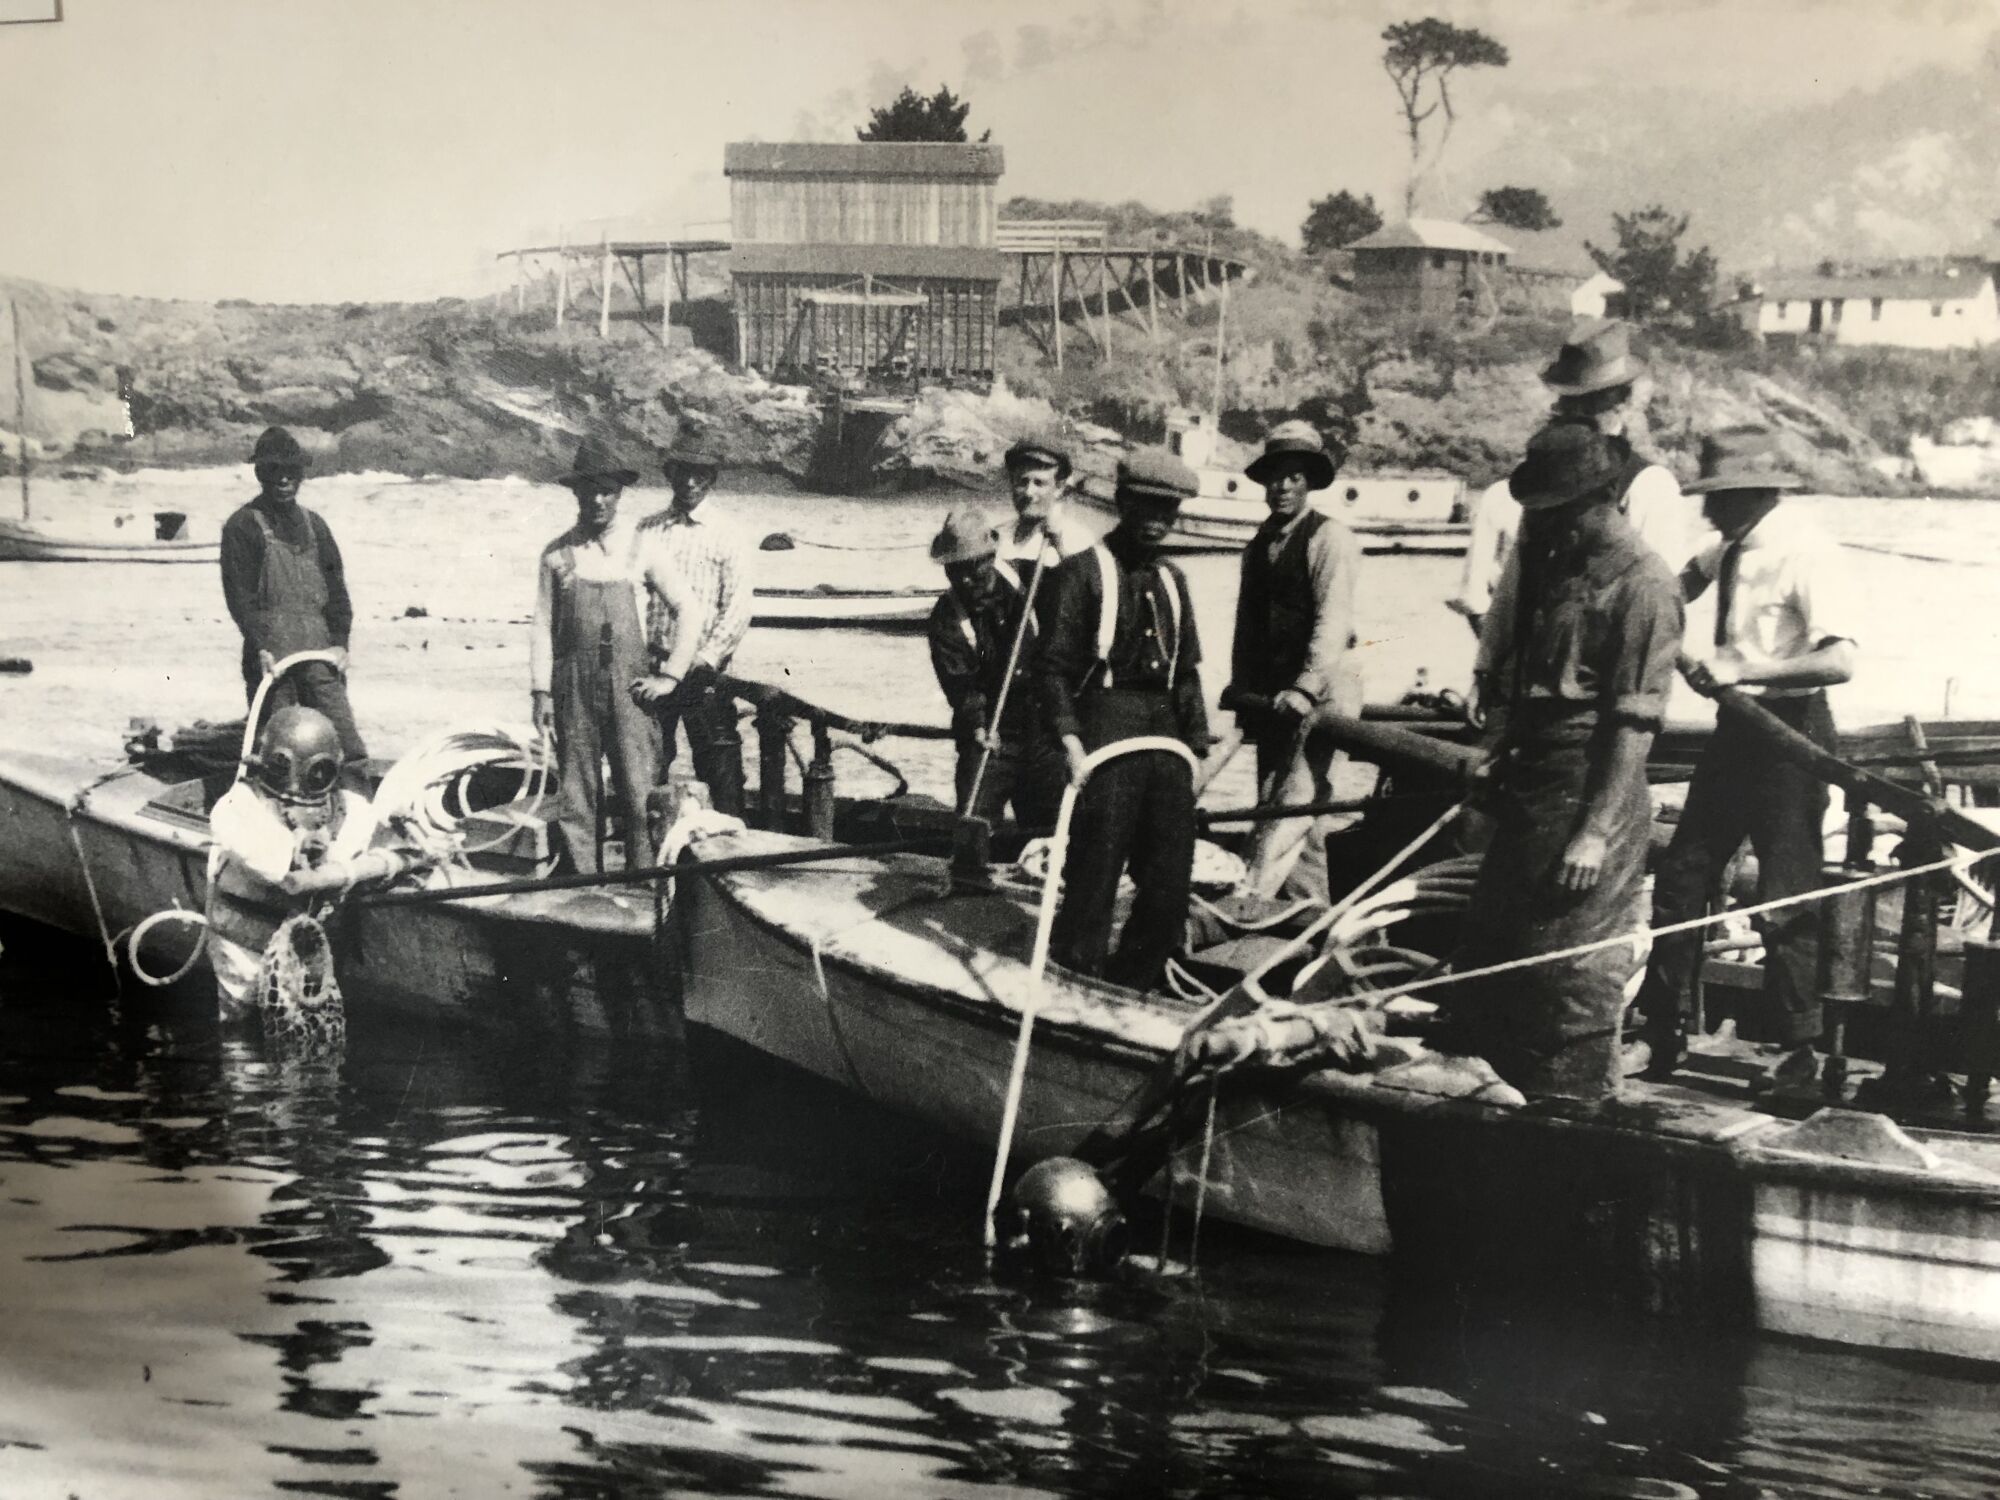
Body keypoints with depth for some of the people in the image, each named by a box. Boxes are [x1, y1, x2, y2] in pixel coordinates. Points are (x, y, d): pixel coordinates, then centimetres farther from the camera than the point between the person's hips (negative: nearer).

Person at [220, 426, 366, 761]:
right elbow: (239, 594, -4)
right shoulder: (242, 526, 3)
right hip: (271, 651, -4)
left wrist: (339, 641, 3)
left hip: (319, 651, 4)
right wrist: (260, 647, -14)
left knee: (341, 731, -6)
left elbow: (336, 586, 15)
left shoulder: (313, 524, 18)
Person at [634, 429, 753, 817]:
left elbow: (738, 609, -7)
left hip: (702, 672, -3)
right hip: (653, 668, 3)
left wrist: (705, 662, -14)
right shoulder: (648, 530, 11)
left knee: (720, 768, -4)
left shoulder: (725, 535, 0)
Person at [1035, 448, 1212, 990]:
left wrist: (1194, 746, 14)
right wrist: (1068, 736, -19)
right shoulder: (1082, 571, -1)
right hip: (1105, 729, -7)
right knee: (1092, 882, -7)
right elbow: (1053, 665, -7)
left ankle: (1124, 994, 19)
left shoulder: (1171, 580, 19)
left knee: (1169, 888, 6)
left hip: (1164, 732, 7)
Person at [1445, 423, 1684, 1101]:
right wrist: (1501, 759, 20)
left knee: (1573, 977, -1)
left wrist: (1597, 832, -21)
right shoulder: (1558, 561, 13)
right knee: (1486, 962, 14)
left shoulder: (1641, 583, -14)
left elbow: (1635, 722, -18)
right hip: (1528, 791, 9)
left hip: (1588, 795, -9)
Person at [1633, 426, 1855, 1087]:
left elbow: (1840, 660, -28)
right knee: (1681, 876, 10)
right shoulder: (1734, 545, 5)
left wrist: (1741, 670, -32)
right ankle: (1662, 1027, 20)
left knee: (1786, 896, 0)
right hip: (1737, 728, 8)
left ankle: (1796, 1049, 12)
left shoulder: (1803, 551, -19)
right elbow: (1689, 579, 29)